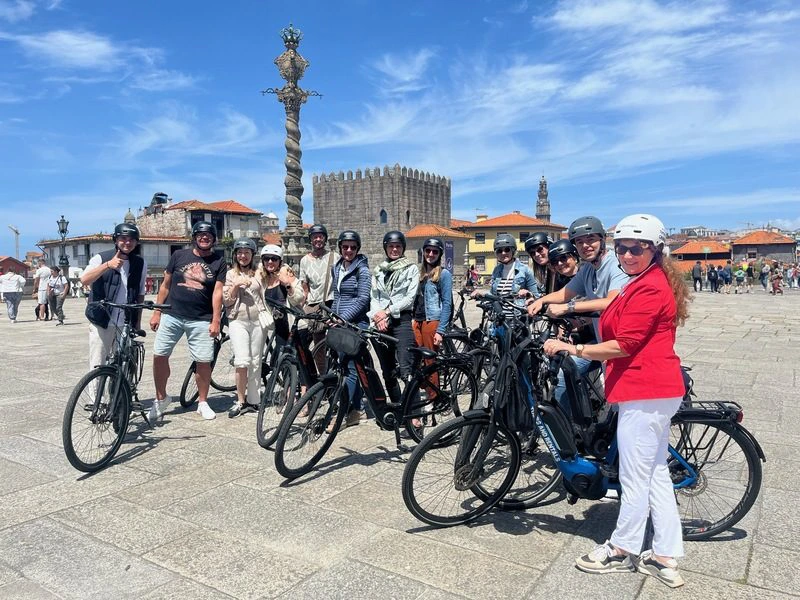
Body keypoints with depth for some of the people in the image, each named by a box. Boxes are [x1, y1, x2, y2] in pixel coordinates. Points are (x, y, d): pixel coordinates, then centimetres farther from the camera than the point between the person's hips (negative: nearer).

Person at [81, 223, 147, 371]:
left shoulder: (140, 263, 5)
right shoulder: (101, 258, -4)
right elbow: (84, 280, -19)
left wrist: (138, 320, 12)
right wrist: (108, 265, -31)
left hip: (127, 324, 3)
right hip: (102, 322, -3)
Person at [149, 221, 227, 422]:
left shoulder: (219, 261, 3)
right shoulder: (179, 256, 6)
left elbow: (218, 292, -3)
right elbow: (165, 285, 10)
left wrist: (216, 320, -10)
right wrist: (157, 312, 6)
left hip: (201, 320, -1)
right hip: (172, 315, 2)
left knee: (204, 361, -1)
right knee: (159, 355, -1)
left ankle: (202, 402, 16)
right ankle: (161, 399, 18)